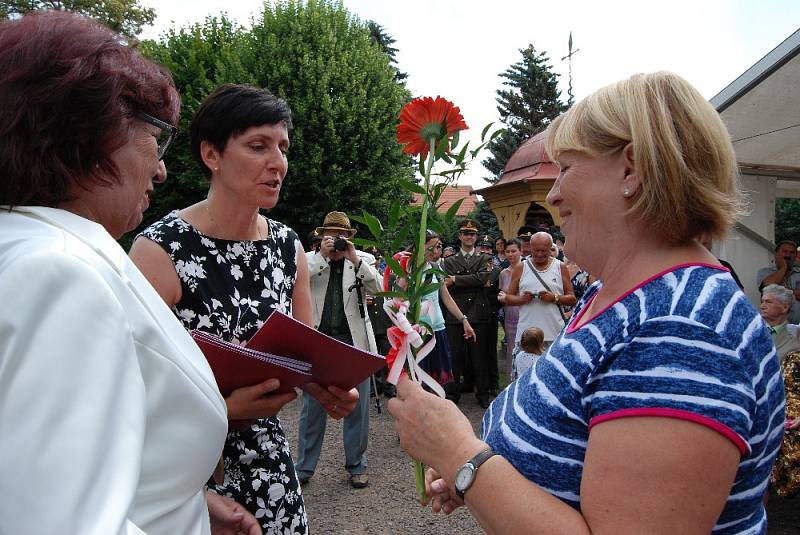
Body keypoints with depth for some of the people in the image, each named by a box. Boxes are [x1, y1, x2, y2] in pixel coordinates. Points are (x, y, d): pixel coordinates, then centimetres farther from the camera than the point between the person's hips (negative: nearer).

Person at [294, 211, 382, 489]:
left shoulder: (363, 260, 6)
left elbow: (377, 287, -8)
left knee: (357, 406, 9)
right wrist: (322, 256, -17)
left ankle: (357, 465, 23)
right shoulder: (311, 259, 4)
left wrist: (354, 259, -16)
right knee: (312, 407, 8)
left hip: (354, 342, 1)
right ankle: (304, 467, 20)